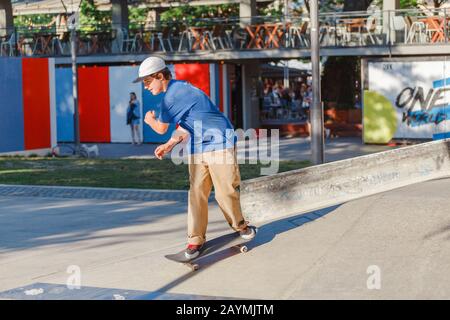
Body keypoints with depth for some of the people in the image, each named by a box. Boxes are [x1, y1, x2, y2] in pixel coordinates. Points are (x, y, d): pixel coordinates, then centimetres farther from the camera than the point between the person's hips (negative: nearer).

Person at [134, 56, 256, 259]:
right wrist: (169, 145, 12)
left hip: (220, 145, -9)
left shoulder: (174, 94, -19)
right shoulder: (177, 90, 12)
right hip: (197, 148, 9)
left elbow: (161, 128, -11)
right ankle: (195, 239, 1)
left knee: (225, 192, -3)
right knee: (196, 193, 0)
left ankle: (240, 226, 20)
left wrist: (150, 120, 10)